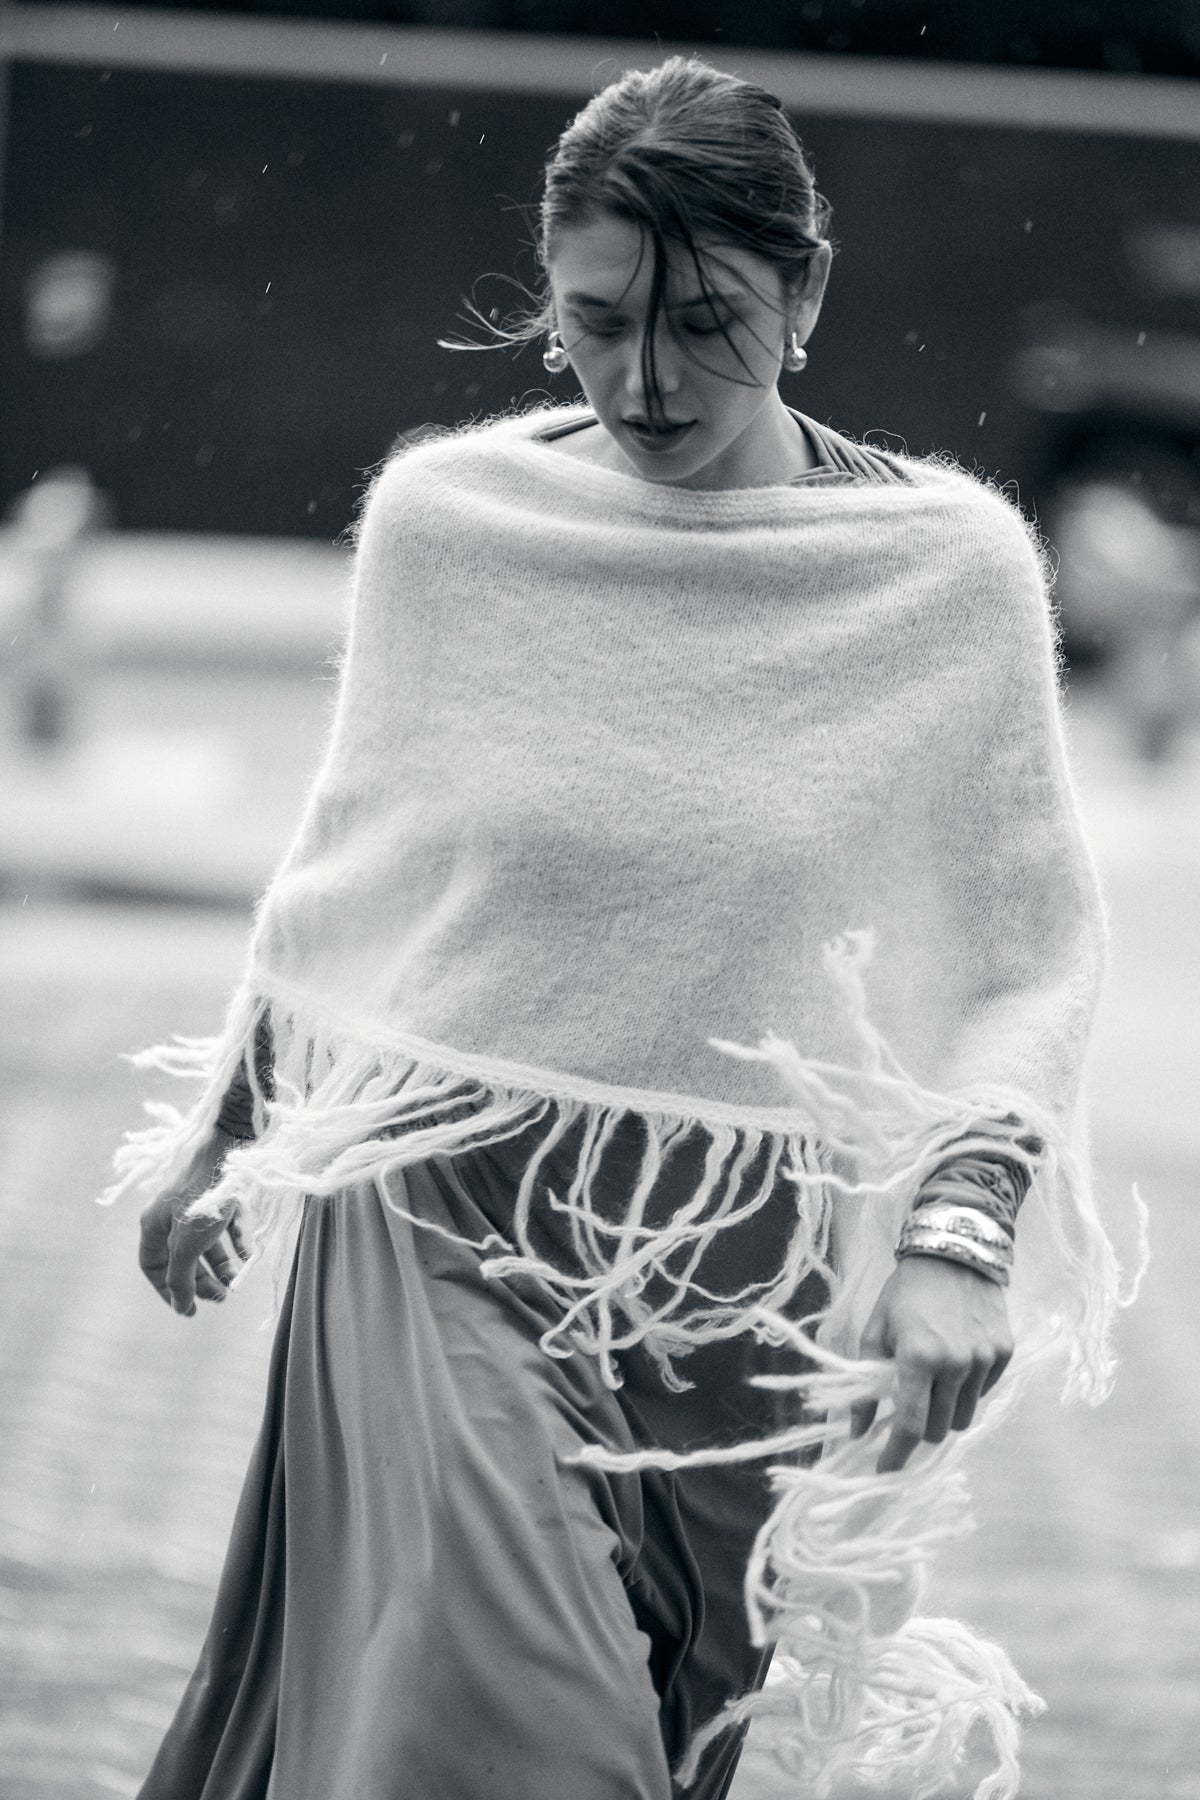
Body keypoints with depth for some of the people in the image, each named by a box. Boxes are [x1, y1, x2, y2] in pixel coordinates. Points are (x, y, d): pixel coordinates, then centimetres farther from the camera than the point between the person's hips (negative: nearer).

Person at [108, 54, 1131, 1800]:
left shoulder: (949, 572, -5)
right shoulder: (443, 517, -1)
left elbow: (1035, 946, 2)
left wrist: (966, 1228, -10)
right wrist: (223, 1127, 19)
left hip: (742, 1274, 1)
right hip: (442, 1230, 0)